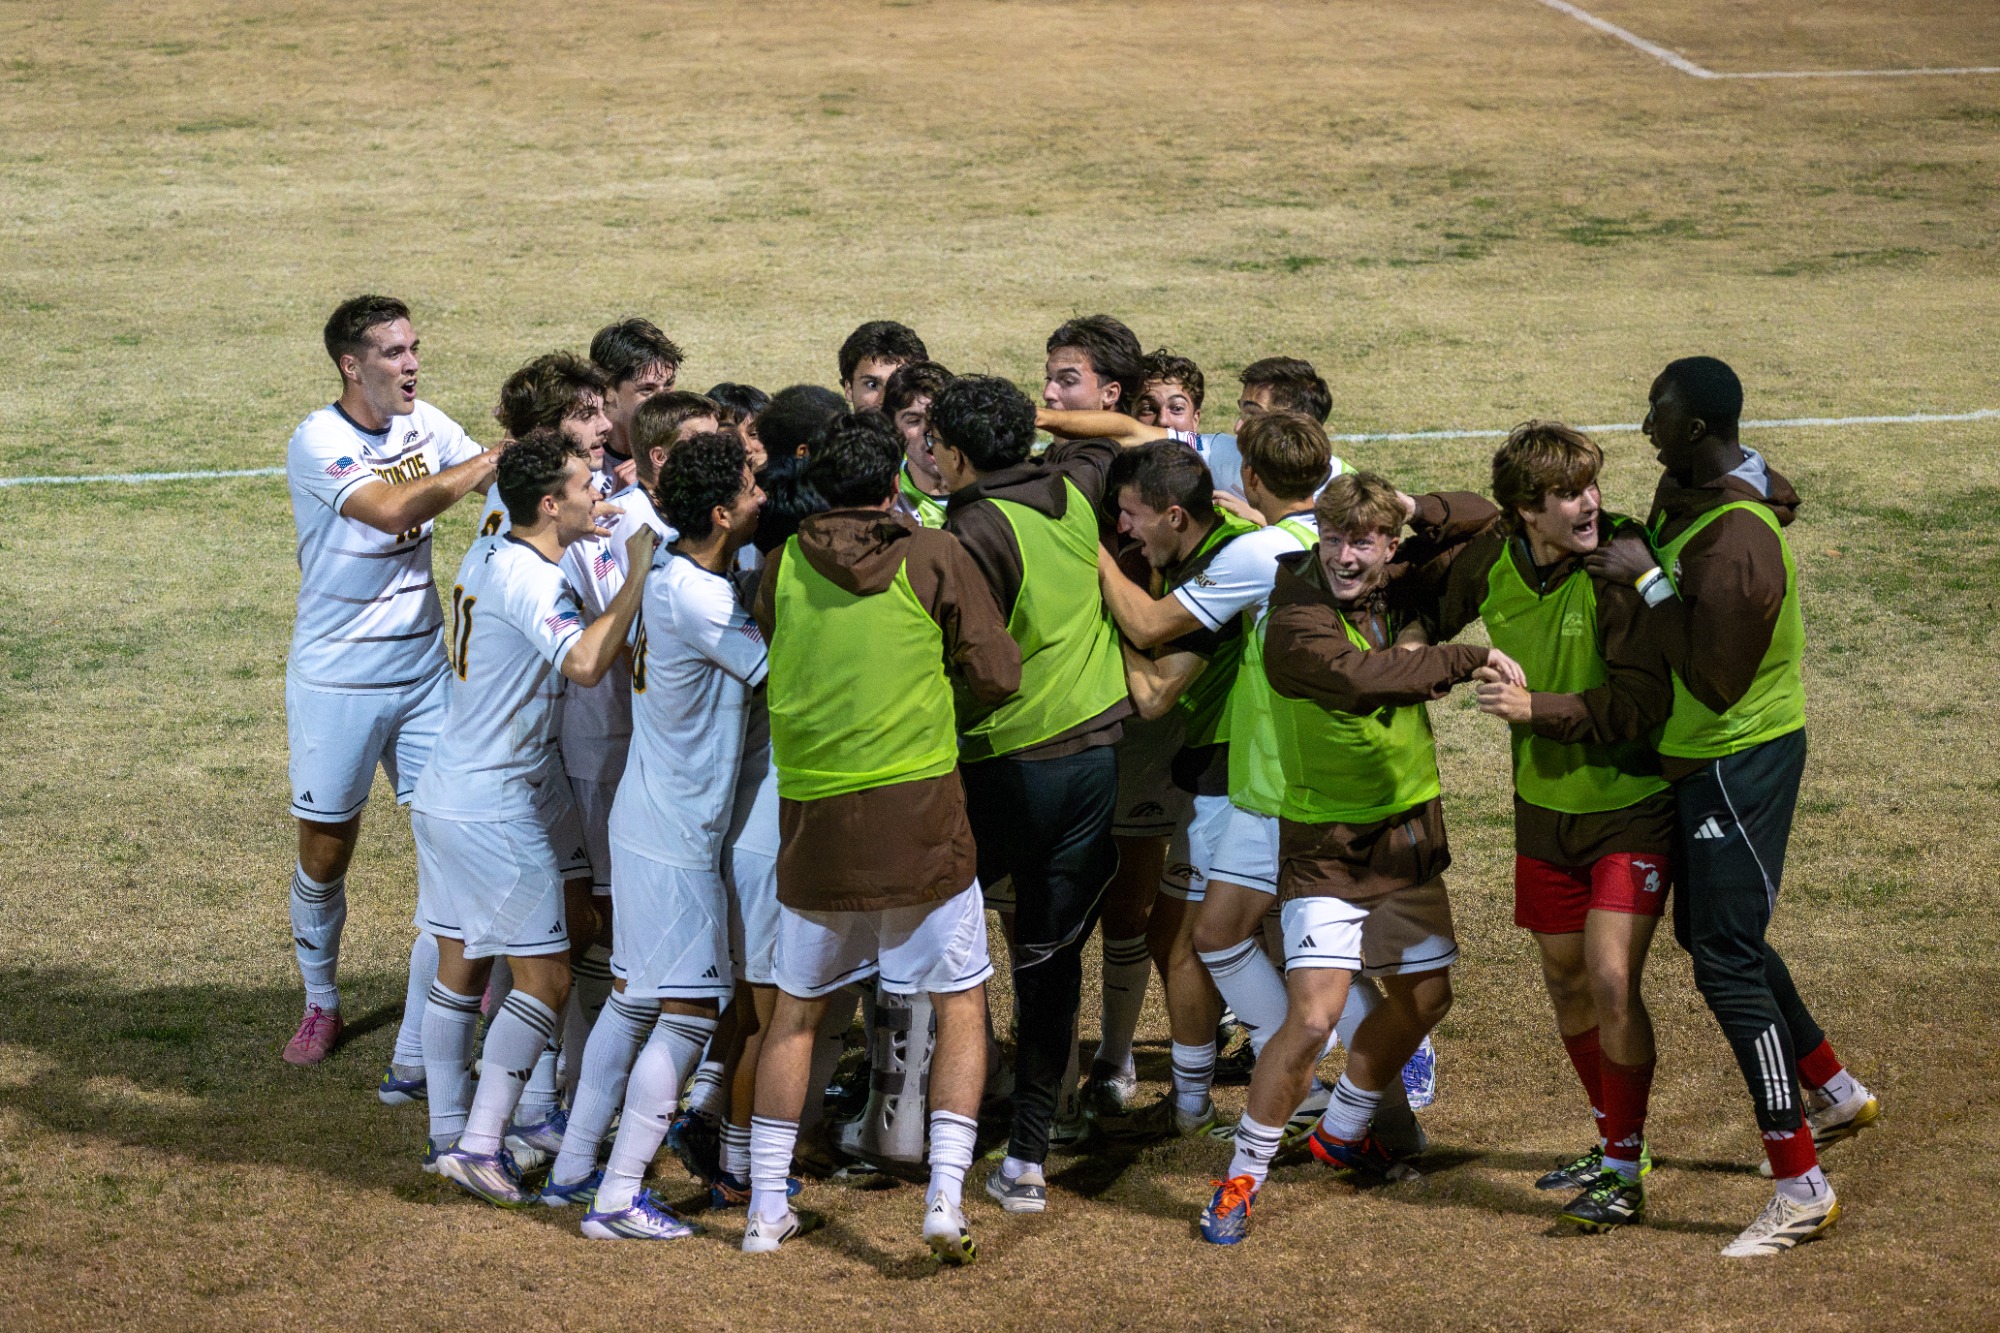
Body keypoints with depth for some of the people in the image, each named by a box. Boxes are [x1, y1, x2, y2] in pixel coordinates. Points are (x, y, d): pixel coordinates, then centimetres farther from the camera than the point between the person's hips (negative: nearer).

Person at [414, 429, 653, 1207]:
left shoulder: (488, 555, 8)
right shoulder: (529, 578, -20)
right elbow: (585, 662, -36)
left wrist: (587, 533, 23)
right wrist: (638, 574, -29)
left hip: (449, 794, 10)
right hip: (495, 811, -10)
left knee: (461, 970, 16)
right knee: (546, 979, -3)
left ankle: (449, 1136, 23)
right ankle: (480, 1144, -5)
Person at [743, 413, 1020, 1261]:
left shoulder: (781, 566, 4)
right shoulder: (934, 558, -2)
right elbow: (997, 675, -1)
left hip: (814, 818, 2)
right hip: (919, 817, -2)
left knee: (796, 1010, 16)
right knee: (961, 1006, 8)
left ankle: (767, 1206, 15)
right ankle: (945, 1196, -6)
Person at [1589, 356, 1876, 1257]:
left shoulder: (1735, 545, -28)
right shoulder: (1688, 491, 4)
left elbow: (1714, 677, -27)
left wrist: (1649, 582, -24)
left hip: (1738, 762, -10)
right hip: (1705, 754, 10)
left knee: (1727, 960, -9)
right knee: (1711, 933, 23)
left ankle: (1801, 1189, -5)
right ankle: (1835, 1093, 39)